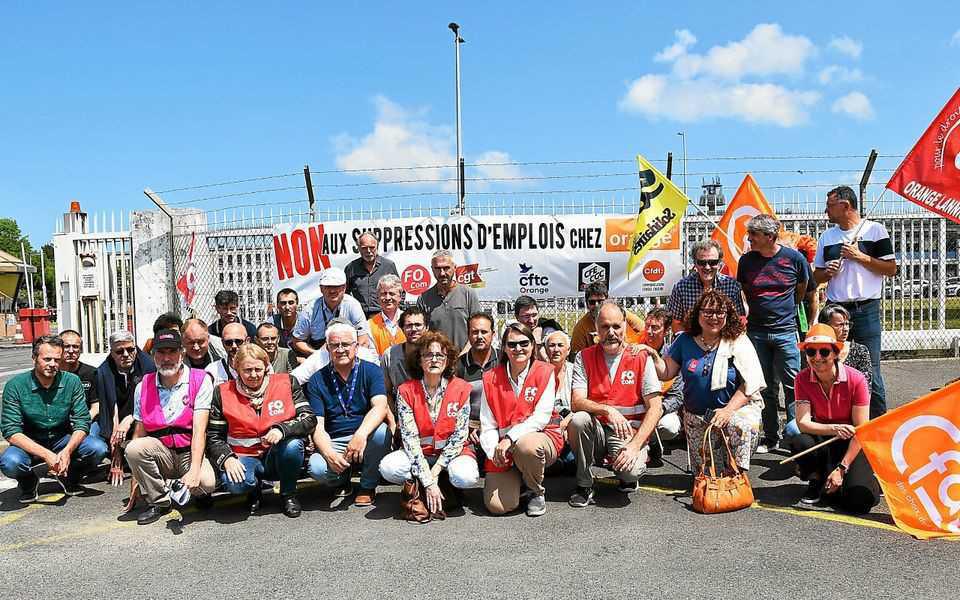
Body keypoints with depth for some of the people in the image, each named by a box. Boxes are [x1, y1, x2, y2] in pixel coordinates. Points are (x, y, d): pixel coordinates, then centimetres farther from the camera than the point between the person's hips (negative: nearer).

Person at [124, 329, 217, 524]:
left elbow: (199, 431, -16)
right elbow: (139, 434, 6)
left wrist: (194, 471, -26)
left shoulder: (200, 380, -8)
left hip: (191, 452, -3)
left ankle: (198, 492, 8)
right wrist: (136, 477, 0)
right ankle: (158, 501, -6)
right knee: (132, 449, -27)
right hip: (160, 453, 3)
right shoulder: (143, 386, 4)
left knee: (206, 483, -31)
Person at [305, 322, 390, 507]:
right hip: (333, 443, 1)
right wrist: (329, 454, -24)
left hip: (366, 440, 0)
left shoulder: (371, 371, -1)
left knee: (381, 431, -33)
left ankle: (368, 486, -5)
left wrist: (361, 434, -37)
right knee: (316, 467, -30)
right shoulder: (317, 381, 2)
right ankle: (342, 482, 9)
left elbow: (380, 407, -18)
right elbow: (317, 425, -5)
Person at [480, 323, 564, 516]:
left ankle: (537, 492, -6)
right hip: (503, 449, 2)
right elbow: (487, 425, 3)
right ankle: (515, 478, 20)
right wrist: (493, 451, -15)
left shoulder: (544, 372, -1)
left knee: (526, 446, -39)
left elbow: (541, 417, -12)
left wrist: (511, 438, -22)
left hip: (541, 437, -2)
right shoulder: (491, 379, 6)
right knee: (496, 506, -16)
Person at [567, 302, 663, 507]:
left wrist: (635, 445, -18)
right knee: (578, 420, -30)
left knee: (631, 470, -31)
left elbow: (655, 408, -7)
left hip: (630, 432, -2)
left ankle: (629, 474, 11)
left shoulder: (641, 358, -2)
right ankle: (584, 484, -8)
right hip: (596, 430, 2)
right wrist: (607, 410, -29)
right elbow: (576, 403, -10)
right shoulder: (584, 358, 1)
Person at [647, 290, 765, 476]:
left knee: (743, 427, -36)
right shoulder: (685, 341, 3)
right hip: (696, 417, 3)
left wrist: (728, 410, -21)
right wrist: (654, 356, -12)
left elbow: (750, 384, -11)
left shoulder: (738, 342, -6)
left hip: (737, 407, -2)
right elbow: (666, 373, 7)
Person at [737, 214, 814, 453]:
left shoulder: (794, 258, -4)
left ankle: (795, 435, 10)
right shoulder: (746, 260, 3)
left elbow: (805, 290, 11)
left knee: (792, 386, -1)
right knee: (765, 388, 9)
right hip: (756, 332, 3)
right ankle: (770, 436, 19)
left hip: (786, 331, -2)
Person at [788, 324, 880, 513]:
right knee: (800, 443, -34)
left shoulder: (856, 379, -17)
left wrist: (841, 469, -21)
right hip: (822, 440, 3)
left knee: (859, 500, -26)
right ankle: (817, 481, -2)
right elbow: (803, 423, -18)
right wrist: (834, 429, -37)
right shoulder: (803, 379, -10)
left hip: (852, 443, -2)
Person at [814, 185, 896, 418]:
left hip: (867, 310, -4)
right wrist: (828, 272, -5)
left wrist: (860, 256, -11)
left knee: (870, 370, -3)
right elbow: (817, 276, 17)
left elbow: (891, 269, -2)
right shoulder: (826, 236, 14)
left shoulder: (875, 230, 2)